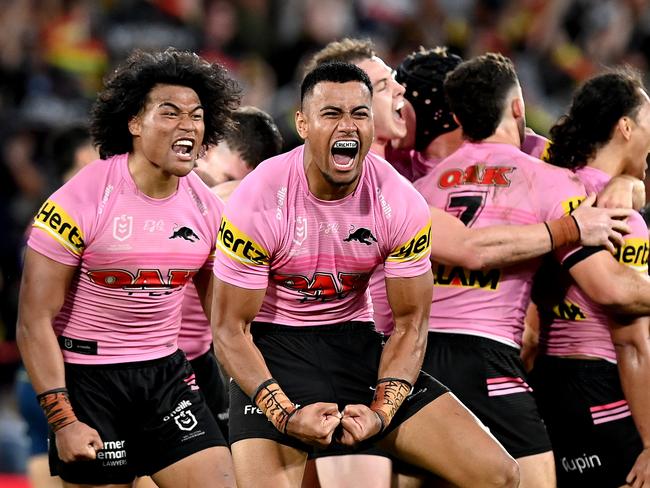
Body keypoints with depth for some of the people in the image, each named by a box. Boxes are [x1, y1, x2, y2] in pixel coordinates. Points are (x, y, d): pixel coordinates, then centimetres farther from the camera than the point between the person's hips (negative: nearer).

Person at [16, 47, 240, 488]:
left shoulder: (207, 208, 2)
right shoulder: (81, 200, -15)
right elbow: (35, 320, -14)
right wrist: (62, 420, -18)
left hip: (166, 371, 5)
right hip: (88, 379, -5)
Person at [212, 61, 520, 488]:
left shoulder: (401, 204, -10)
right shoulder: (259, 201, -18)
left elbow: (410, 324, -2)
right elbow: (230, 329, -13)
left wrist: (382, 410, -18)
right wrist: (286, 415, -25)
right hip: (273, 345, -3)